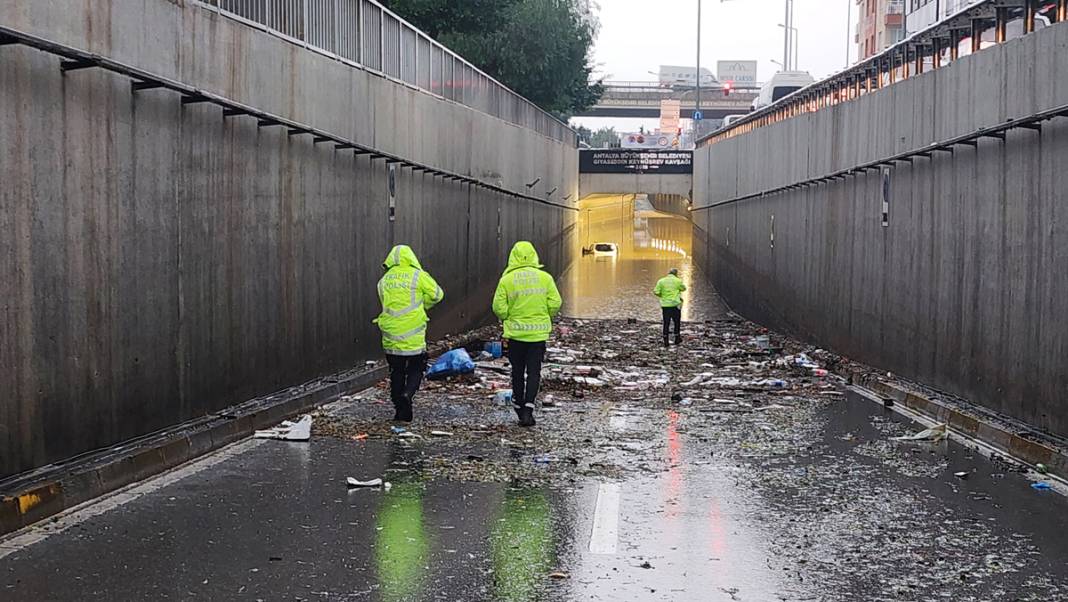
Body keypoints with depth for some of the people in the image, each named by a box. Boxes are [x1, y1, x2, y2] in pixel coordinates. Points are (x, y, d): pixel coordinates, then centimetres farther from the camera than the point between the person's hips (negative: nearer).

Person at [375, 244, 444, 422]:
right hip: (414, 336, -3)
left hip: (391, 334, 3)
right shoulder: (418, 276, -6)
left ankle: (401, 412, 13)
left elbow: (386, 303, 12)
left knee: (396, 372, 12)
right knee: (416, 369, 10)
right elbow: (437, 294, -1)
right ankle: (407, 394, -17)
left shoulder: (384, 281, 6)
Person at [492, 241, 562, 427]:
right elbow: (555, 304, -5)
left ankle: (518, 405, 27)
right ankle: (528, 409, -7)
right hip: (538, 332, 0)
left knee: (517, 371, 15)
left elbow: (499, 308, -9)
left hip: (515, 332, 0)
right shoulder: (545, 277, -3)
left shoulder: (507, 280, -7)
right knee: (534, 372, 4)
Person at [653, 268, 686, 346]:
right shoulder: (678, 281, -2)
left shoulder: (661, 281, 2)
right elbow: (683, 288, 14)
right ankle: (677, 340, 20)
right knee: (677, 322, 14)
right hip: (675, 305, -2)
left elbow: (656, 292, -3)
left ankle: (665, 342, 7)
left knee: (666, 323, 7)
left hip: (665, 305, 2)